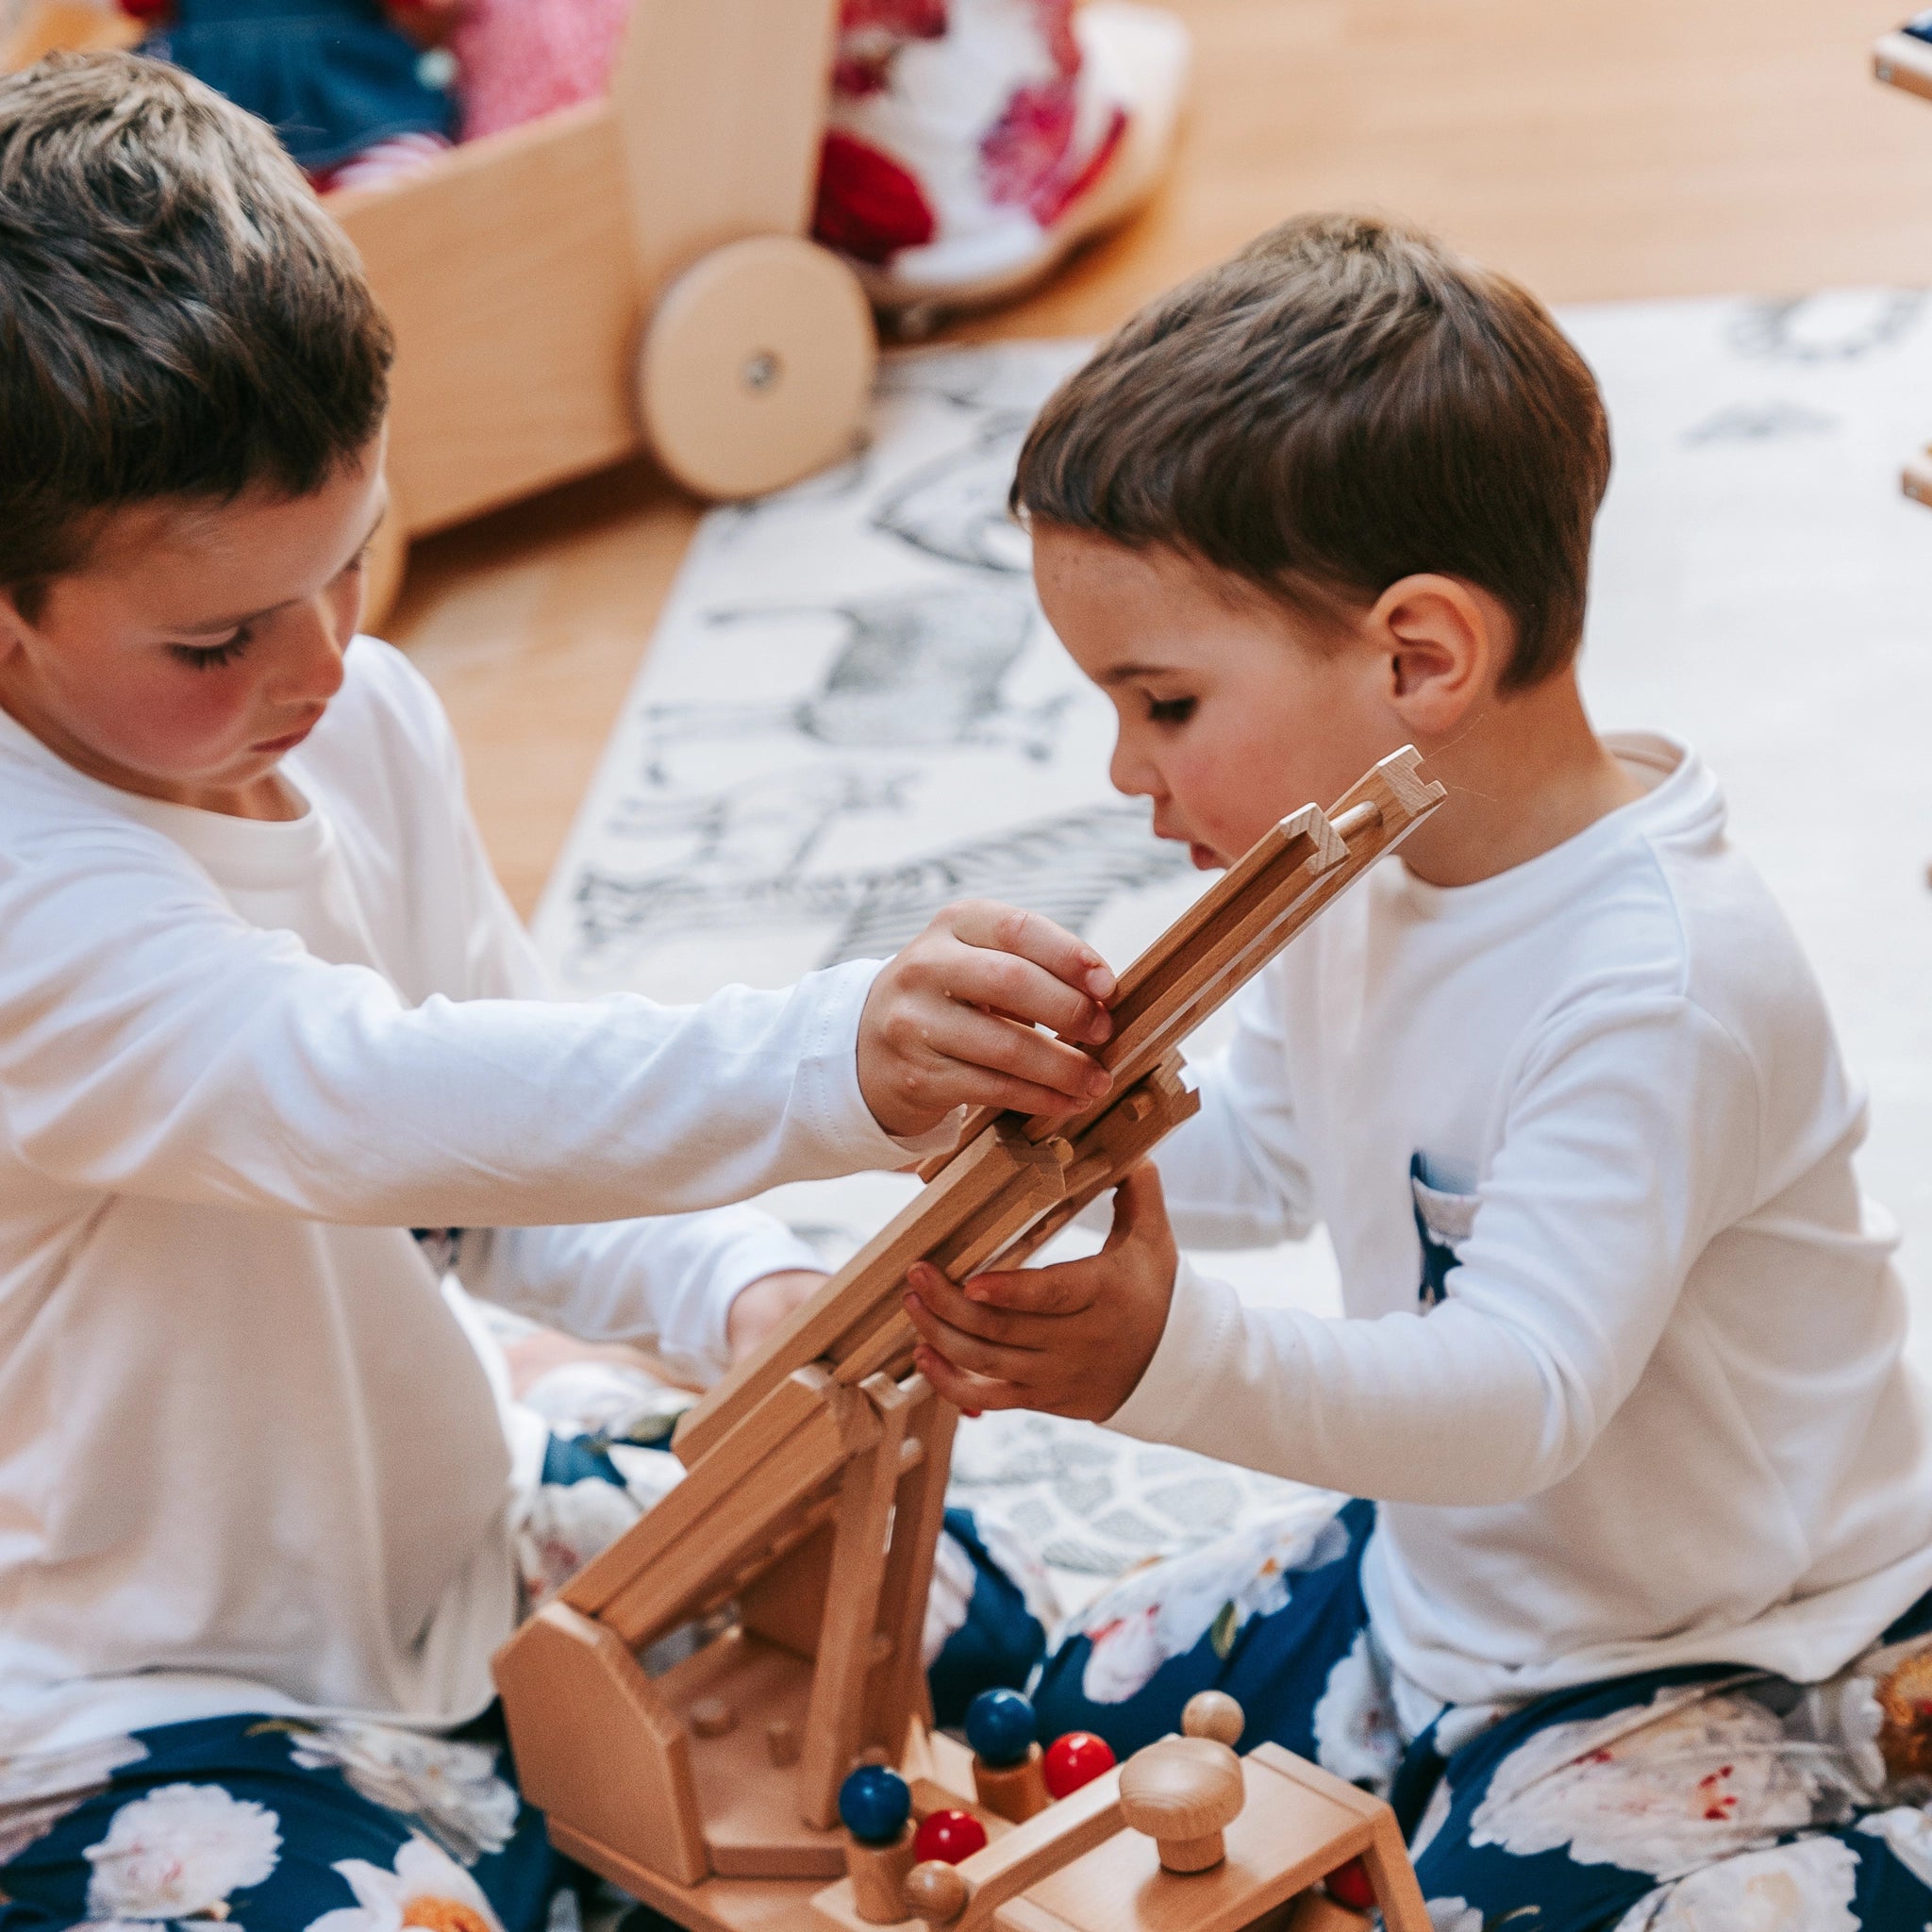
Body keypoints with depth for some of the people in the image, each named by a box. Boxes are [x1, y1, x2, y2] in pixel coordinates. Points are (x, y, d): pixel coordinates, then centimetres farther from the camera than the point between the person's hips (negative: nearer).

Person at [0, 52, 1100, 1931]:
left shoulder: (363, 724, -2)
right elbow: (363, 1100, -45)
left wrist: (745, 1291, -11)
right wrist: (832, 1064, -55)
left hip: (448, 1546, 8)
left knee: (932, 1613, 8)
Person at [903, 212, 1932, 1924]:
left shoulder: (1663, 985, -32)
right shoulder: (1372, 871, -4)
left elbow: (1525, 1391, -39)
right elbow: (1259, 1146, 13)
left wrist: (1181, 1359, -53)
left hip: (1732, 1660, -8)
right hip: (1433, 1577, 9)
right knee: (1079, 1729, 12)